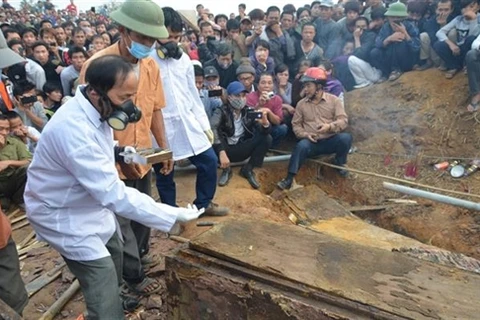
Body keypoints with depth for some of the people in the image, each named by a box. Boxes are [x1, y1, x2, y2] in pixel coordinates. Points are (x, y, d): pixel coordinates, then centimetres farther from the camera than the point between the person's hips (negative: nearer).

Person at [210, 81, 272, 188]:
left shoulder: (249, 112, -1)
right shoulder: (221, 112, -12)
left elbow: (264, 131, -7)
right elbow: (211, 129, -31)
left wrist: (265, 123, -32)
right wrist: (222, 152, -43)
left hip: (242, 150, 3)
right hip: (226, 150, -3)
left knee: (267, 138, -17)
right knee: (212, 139, -33)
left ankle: (248, 169, 0)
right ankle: (226, 169, -6)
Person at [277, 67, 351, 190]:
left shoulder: (334, 100, 3)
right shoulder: (301, 104, 8)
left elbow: (343, 120, -4)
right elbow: (296, 125, 8)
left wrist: (330, 126, -24)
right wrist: (305, 134, -12)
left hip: (331, 141, 0)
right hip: (312, 142, 0)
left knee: (346, 137, -30)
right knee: (302, 145, -33)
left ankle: (339, 163, -1)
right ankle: (289, 178, -31)